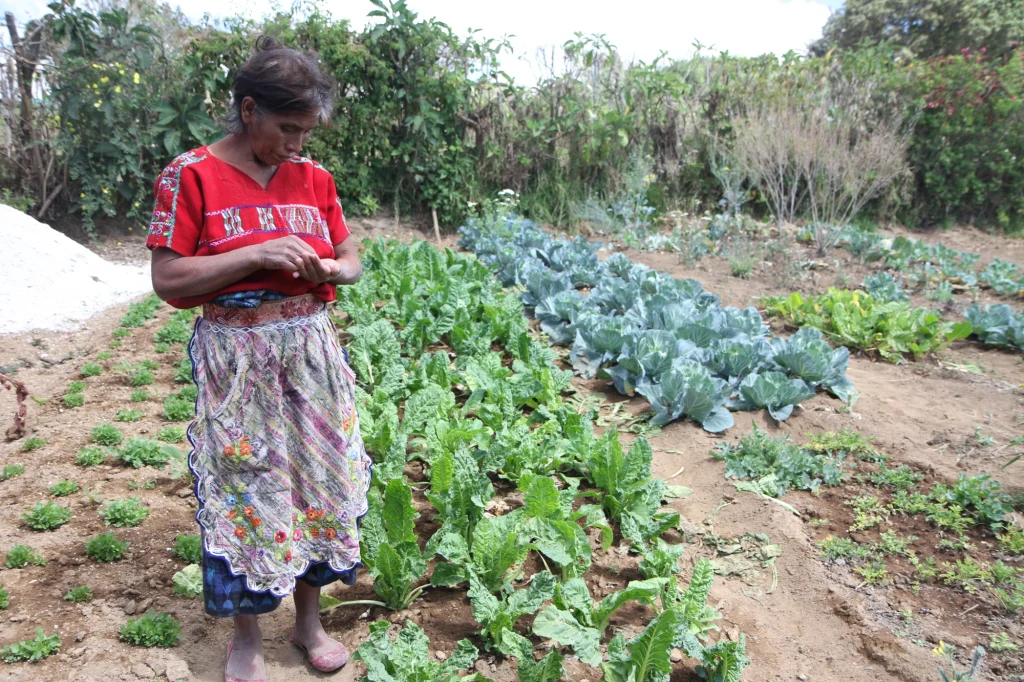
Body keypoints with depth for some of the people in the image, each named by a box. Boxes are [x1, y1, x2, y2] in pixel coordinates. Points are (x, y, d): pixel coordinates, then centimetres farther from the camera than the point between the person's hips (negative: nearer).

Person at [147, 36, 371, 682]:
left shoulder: (313, 177, 5)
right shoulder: (192, 175, -7)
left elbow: (351, 260, 12)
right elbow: (168, 279, -10)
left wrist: (329, 269, -11)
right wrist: (257, 255, -20)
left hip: (312, 354, 4)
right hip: (235, 364, -4)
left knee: (317, 482, 10)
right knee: (244, 491, 4)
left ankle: (310, 619, 30)